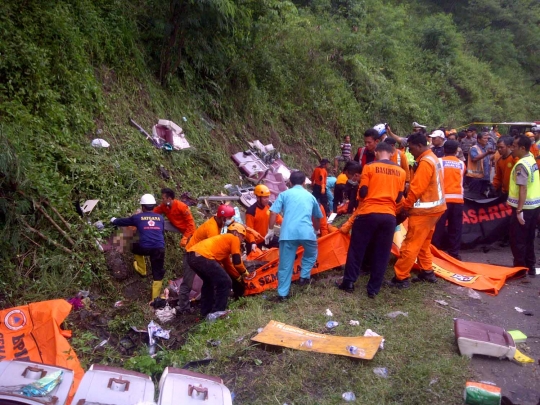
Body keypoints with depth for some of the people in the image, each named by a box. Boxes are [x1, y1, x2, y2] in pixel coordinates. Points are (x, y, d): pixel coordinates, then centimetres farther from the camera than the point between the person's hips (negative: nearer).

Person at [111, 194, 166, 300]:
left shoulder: (138, 217, 10)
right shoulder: (160, 218, 16)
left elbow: (123, 221, 26)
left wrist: (113, 221, 46)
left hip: (144, 248, -1)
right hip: (159, 248, 1)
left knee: (135, 247, 35)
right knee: (158, 274, 11)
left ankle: (142, 271, 45)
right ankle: (155, 298, 11)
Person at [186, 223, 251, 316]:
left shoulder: (224, 239, 36)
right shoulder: (234, 238, 11)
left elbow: (227, 264, 40)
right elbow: (237, 261, 7)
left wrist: (239, 277, 42)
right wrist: (244, 272, 25)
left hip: (192, 255, 10)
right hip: (202, 257, -10)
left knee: (209, 282, 31)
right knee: (225, 283, 3)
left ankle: (205, 312, 35)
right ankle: (216, 313, 6)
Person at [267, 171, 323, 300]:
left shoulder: (284, 194, 15)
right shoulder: (310, 196, 24)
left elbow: (274, 212, 3)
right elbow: (317, 217, 37)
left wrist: (270, 230, 11)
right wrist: (316, 230, 55)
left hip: (288, 233, -1)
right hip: (306, 231, 1)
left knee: (285, 264, 8)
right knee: (311, 253, 32)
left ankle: (282, 293, 11)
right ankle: (304, 277, 24)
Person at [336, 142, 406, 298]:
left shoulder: (369, 167, -3)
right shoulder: (401, 172, 7)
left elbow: (362, 193, -4)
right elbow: (399, 198, 11)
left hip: (368, 213, -3)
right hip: (389, 216, 3)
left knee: (357, 249, 10)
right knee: (381, 253, 10)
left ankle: (349, 282, 15)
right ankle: (374, 288, 15)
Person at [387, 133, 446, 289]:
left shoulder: (425, 162, -18)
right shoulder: (433, 159, 13)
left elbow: (417, 188, -21)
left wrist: (406, 206, -11)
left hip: (424, 210, -10)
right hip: (433, 207, 10)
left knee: (410, 245, -6)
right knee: (423, 243, 19)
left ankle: (401, 278, -2)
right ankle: (427, 272, 26)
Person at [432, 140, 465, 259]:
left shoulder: (440, 162, -1)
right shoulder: (461, 164, 9)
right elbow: (461, 181, 18)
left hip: (443, 198, -3)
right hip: (458, 198, 3)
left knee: (439, 226, 2)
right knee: (455, 228, 7)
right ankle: (454, 253, 9)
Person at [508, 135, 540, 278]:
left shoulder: (521, 165, -20)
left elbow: (523, 189, -24)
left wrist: (519, 210, -24)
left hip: (524, 207, -9)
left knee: (517, 240, 2)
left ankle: (520, 269, 10)